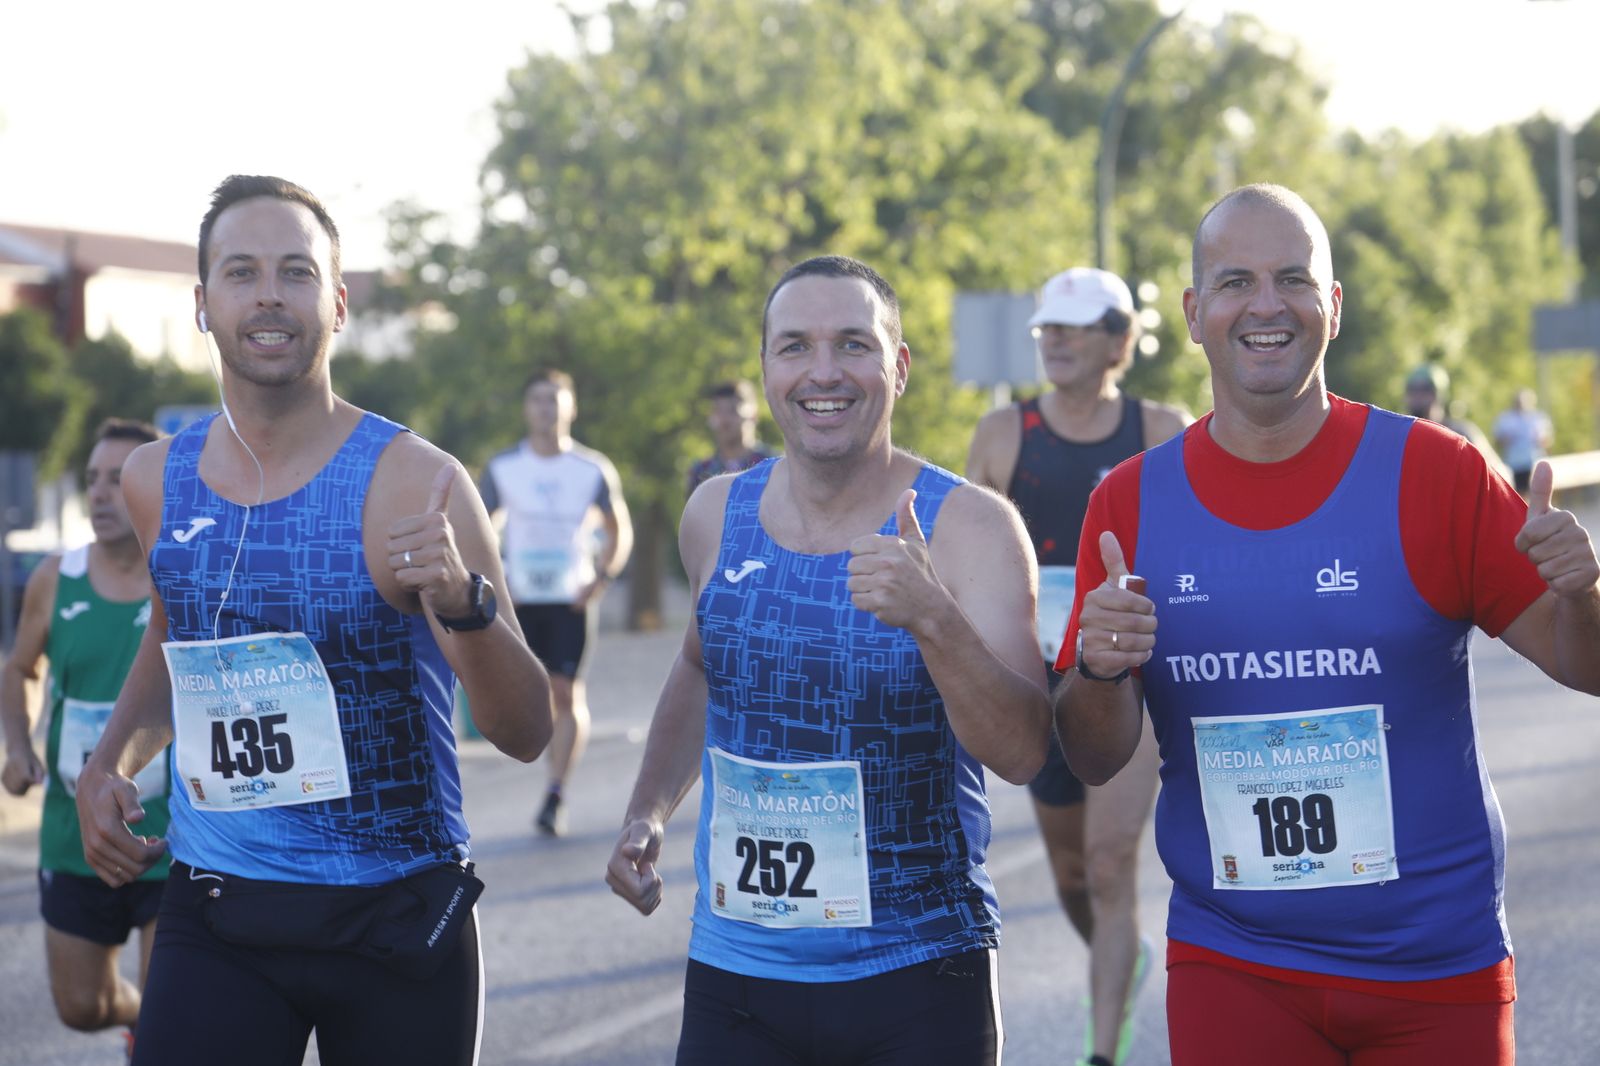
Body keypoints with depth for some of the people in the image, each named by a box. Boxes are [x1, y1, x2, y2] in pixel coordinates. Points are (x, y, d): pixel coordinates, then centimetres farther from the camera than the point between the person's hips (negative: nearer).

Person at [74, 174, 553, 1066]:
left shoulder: (411, 483, -12)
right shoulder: (158, 481, 3)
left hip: (395, 924, -3)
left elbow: (525, 735, -15)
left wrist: (465, 603, -33)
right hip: (213, 917, 3)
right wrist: (110, 765, 8)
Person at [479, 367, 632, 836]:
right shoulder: (503, 468, 2)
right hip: (520, 599, 1)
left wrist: (603, 577, -4)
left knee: (567, 693, -9)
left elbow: (619, 531, 11)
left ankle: (555, 797, -4)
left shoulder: (593, 470, 1)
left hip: (572, 599, -1)